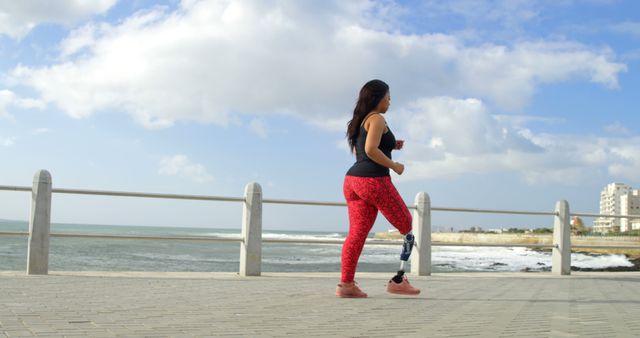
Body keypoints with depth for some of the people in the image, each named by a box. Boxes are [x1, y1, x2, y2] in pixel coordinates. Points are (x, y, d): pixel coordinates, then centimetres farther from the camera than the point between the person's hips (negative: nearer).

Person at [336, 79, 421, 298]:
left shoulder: (360, 121, 22)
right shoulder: (377, 119, -6)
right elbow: (371, 150, -19)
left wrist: (390, 146, 22)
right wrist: (394, 166, -9)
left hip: (352, 180, 9)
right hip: (374, 181, -9)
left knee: (357, 233, 3)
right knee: (407, 227, 5)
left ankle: (346, 284, -5)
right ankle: (398, 280, 2)